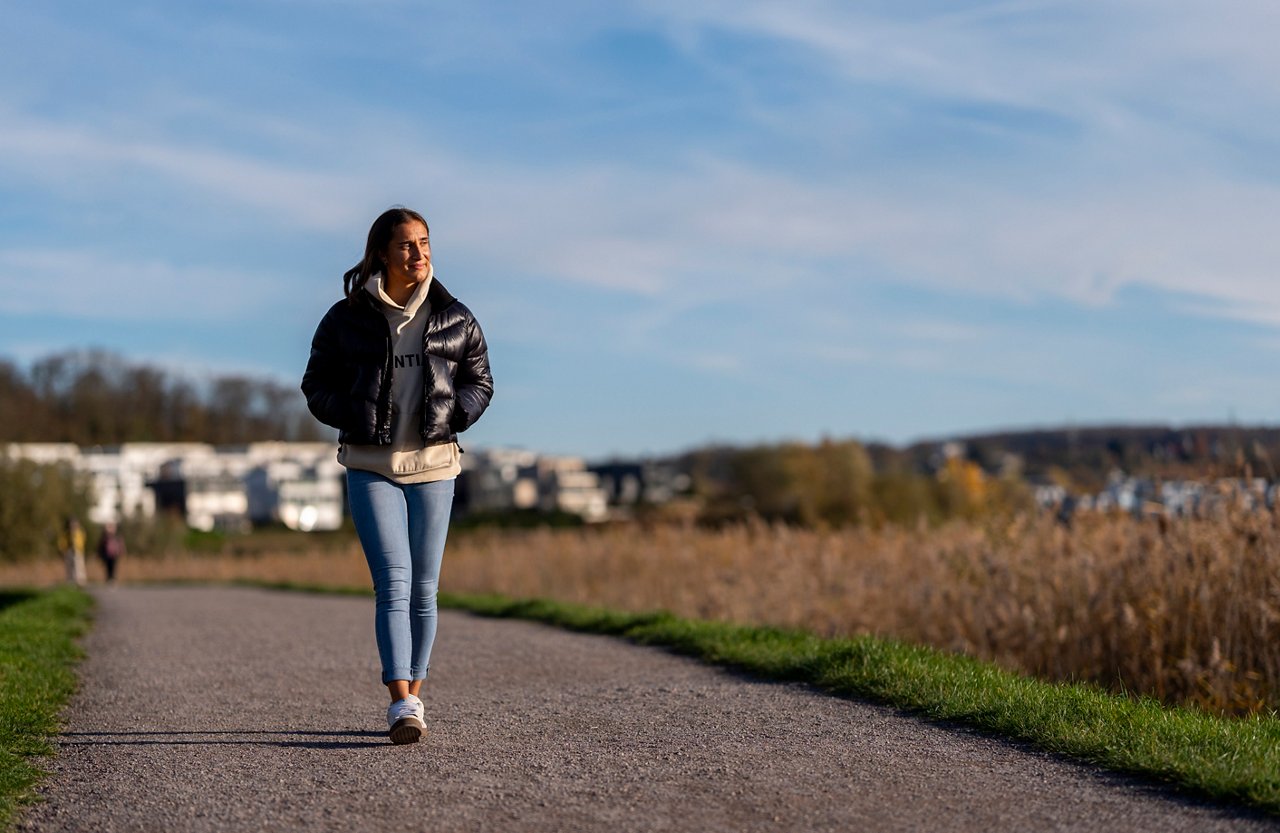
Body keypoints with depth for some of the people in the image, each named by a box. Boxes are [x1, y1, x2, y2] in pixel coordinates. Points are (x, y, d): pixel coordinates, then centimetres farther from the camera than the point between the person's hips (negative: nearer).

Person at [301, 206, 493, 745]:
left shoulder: (454, 318, 5)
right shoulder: (346, 318, 1)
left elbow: (479, 381, 13)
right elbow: (317, 386, 7)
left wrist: (450, 418, -5)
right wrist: (356, 418, -9)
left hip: (434, 464, 2)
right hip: (371, 466, -2)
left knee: (423, 588, 6)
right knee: (393, 583, -13)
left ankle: (413, 695, 19)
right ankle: (402, 707, -18)